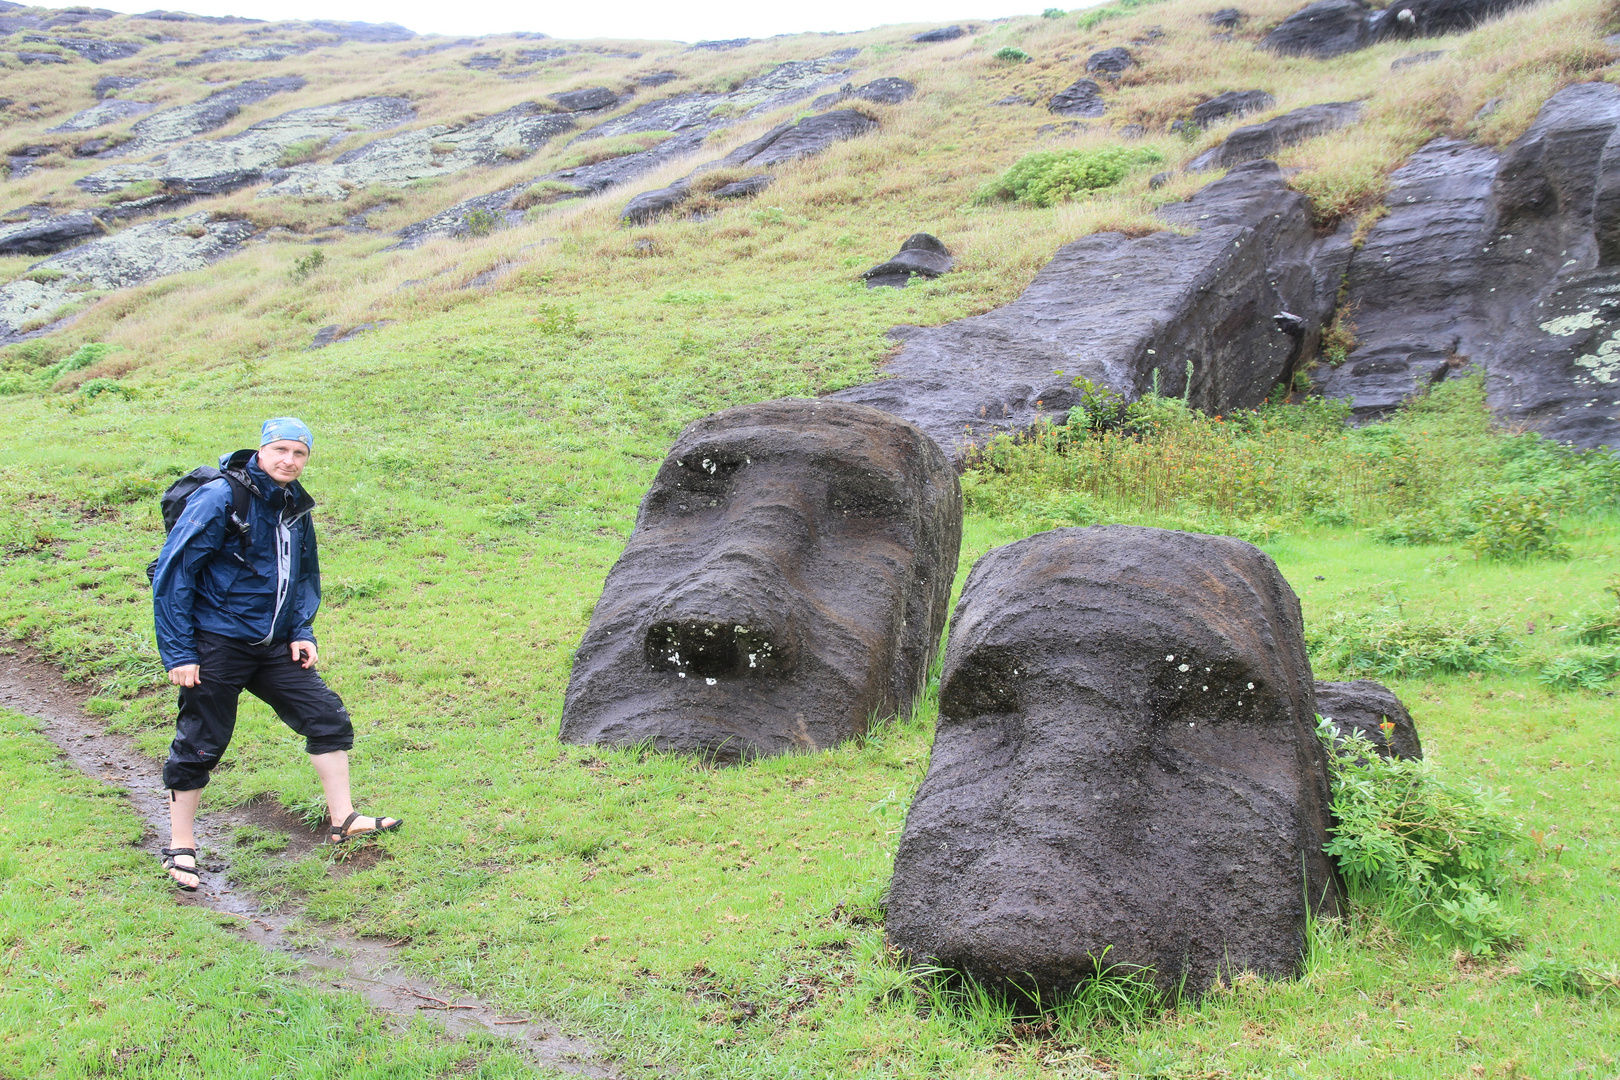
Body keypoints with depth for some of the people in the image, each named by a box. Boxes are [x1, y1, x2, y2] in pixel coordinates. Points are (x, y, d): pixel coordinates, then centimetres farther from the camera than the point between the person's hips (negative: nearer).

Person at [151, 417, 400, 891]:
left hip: (273, 645, 7)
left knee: (327, 716, 4)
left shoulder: (296, 507, 7)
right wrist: (177, 653, -16)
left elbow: (306, 574, 23)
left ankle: (342, 820, 16)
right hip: (216, 645, -7)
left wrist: (303, 631, 9)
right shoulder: (220, 499, -15)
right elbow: (172, 574, -14)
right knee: (200, 744, 1)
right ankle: (181, 848, 18)